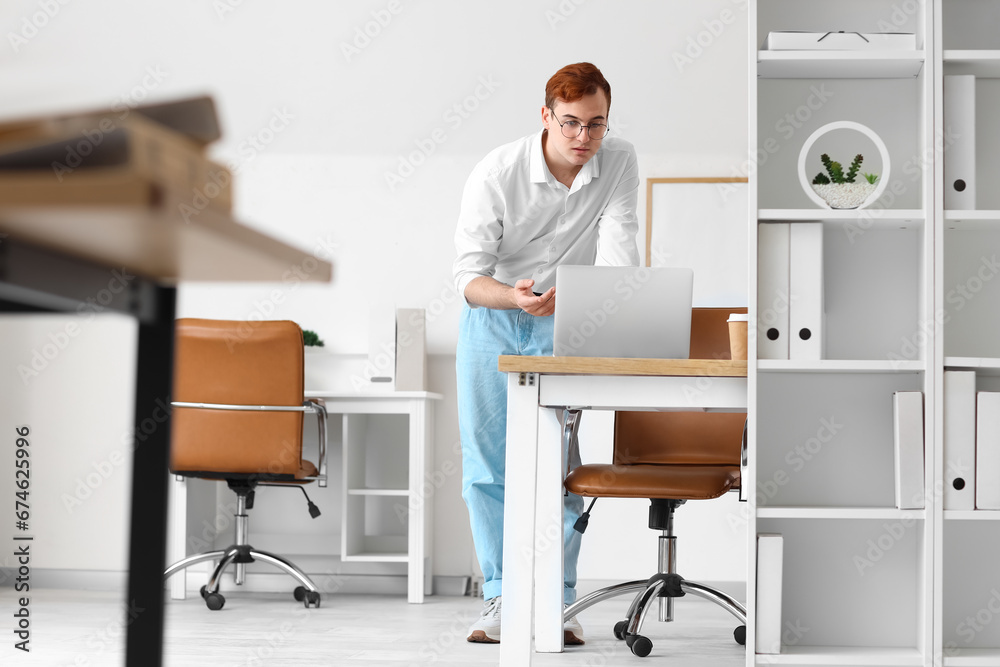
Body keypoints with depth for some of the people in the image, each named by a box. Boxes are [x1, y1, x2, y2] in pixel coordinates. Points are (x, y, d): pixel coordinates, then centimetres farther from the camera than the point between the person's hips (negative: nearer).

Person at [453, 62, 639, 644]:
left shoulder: (620, 163, -13)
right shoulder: (496, 173, -19)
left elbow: (617, 256, -17)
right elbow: (469, 276, -19)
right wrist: (514, 297, -40)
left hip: (566, 322, 1)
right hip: (493, 318, 0)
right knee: (486, 462, -1)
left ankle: (556, 602, 1)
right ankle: (500, 599, 8)